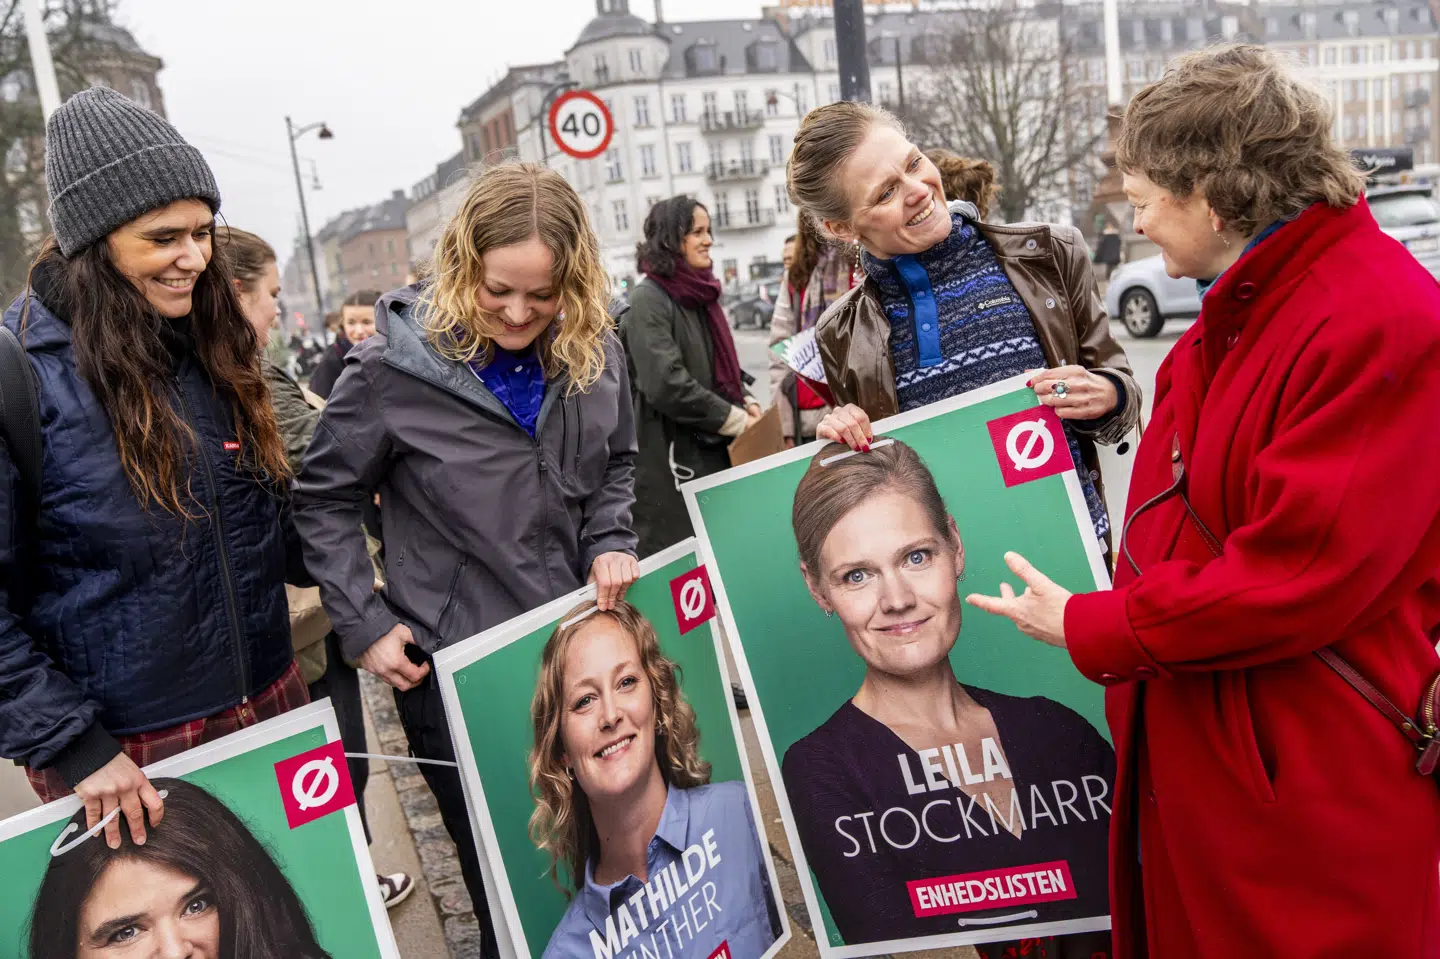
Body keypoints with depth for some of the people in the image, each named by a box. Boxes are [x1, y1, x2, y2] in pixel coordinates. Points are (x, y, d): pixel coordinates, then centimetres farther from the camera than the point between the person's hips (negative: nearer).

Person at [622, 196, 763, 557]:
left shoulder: (700, 294, 12)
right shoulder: (648, 299, -14)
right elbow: (665, 383, -23)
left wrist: (745, 402, 3)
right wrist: (736, 420, -16)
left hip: (713, 447, 8)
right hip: (670, 456, -8)